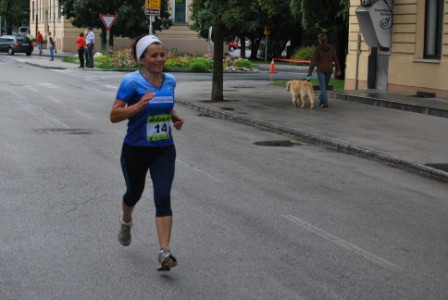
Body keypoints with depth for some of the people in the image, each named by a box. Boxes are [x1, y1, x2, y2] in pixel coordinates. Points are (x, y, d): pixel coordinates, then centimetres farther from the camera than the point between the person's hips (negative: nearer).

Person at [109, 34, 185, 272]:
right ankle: (126, 221, 54)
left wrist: (175, 117, 2)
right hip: (135, 150, -2)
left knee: (163, 197, -12)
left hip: (164, 150, 3)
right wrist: (139, 106, -30)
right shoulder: (132, 81, -14)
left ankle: (164, 252, -14)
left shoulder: (170, 81, 2)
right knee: (135, 192, 18)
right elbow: (114, 115, -16)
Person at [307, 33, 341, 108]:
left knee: (323, 87, -2)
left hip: (320, 70, -3)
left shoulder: (318, 48, -7)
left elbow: (313, 60, -11)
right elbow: (335, 59, 3)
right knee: (325, 86, 18)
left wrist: (309, 71, -10)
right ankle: (321, 100, 28)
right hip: (329, 69, 4)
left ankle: (325, 103, -12)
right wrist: (338, 70, 8)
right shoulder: (331, 48, 2)